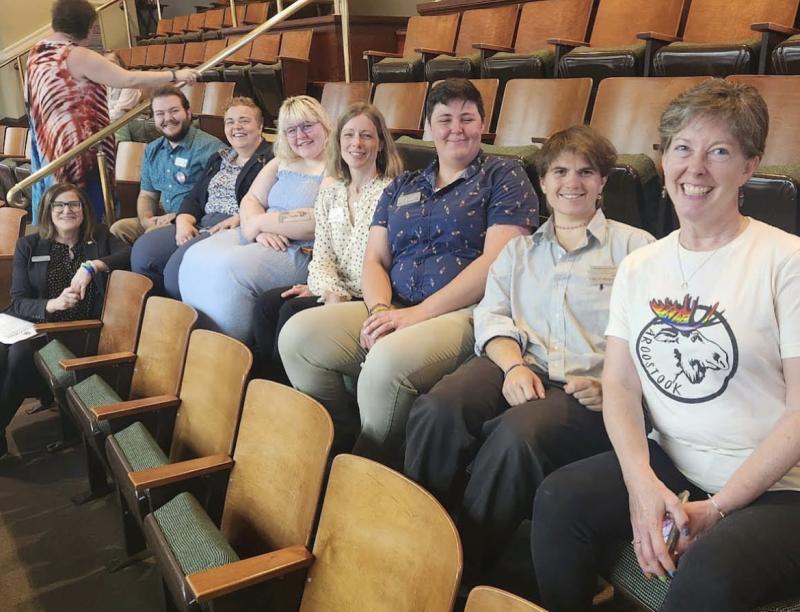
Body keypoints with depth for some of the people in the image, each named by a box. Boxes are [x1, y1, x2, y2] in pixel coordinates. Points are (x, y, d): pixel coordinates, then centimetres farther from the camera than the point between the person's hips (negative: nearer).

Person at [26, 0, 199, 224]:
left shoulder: (37, 51, 9)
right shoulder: (77, 56, -18)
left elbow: (30, 100, 19)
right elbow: (129, 80, -23)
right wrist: (175, 75, -18)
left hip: (45, 143, 9)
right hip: (77, 146, -9)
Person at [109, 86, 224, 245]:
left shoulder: (209, 147, -10)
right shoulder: (152, 150, 16)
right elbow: (147, 195, 21)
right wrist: (146, 219, -3)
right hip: (160, 220, 7)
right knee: (117, 229, -10)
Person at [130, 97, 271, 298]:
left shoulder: (271, 159, 1)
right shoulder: (218, 159, 26)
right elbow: (194, 197, 21)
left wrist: (239, 219, -23)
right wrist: (184, 221, 0)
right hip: (201, 225, 8)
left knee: (182, 262, -31)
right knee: (143, 249, -14)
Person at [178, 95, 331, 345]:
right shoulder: (281, 162, 19)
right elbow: (250, 200, 13)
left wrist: (260, 222, -9)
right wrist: (260, 229, -12)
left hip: (303, 251, -7)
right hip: (259, 238, 8)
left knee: (228, 267, -29)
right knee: (196, 258, -14)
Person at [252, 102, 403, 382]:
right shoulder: (330, 190, 14)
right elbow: (322, 255, 9)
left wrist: (329, 292, -16)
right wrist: (329, 289, -12)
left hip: (369, 296, -6)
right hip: (334, 292, 6)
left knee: (294, 310, -23)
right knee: (268, 303, -15)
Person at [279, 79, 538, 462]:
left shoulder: (504, 177, 6)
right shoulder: (401, 188, 22)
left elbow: (496, 261, -8)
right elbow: (374, 261, 16)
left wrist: (418, 313, -16)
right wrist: (381, 309, -8)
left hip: (464, 313, -5)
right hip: (395, 310, 6)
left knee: (387, 361, -35)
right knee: (297, 335, -15)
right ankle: (337, 451, 0)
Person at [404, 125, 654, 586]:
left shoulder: (635, 246, 14)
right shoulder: (520, 250, 28)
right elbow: (492, 315, 13)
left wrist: (611, 385, -17)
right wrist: (514, 365, -9)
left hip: (589, 385, -3)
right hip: (519, 364, 3)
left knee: (517, 433, -36)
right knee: (437, 410, -30)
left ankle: (465, 570, -21)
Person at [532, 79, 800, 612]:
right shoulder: (639, 267, 7)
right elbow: (620, 384, 2)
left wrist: (716, 508, -15)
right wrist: (642, 482, -15)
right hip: (667, 466, 5)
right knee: (559, 499, -18)